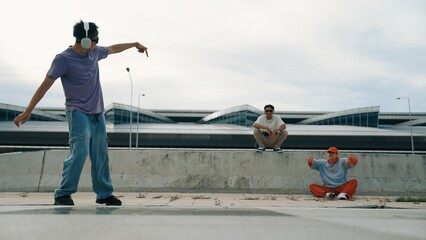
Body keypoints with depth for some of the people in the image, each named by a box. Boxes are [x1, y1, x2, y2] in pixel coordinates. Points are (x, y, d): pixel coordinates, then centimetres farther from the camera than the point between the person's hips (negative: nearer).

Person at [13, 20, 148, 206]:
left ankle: (104, 194, 17)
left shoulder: (95, 52, 10)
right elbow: (45, 85, -12)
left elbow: (112, 49, 30)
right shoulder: (64, 59, -10)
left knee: (101, 156, 7)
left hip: (97, 113, 6)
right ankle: (63, 194, -7)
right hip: (78, 113, -6)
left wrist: (134, 44, 41)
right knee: (80, 151, -20)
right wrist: (28, 111, -16)